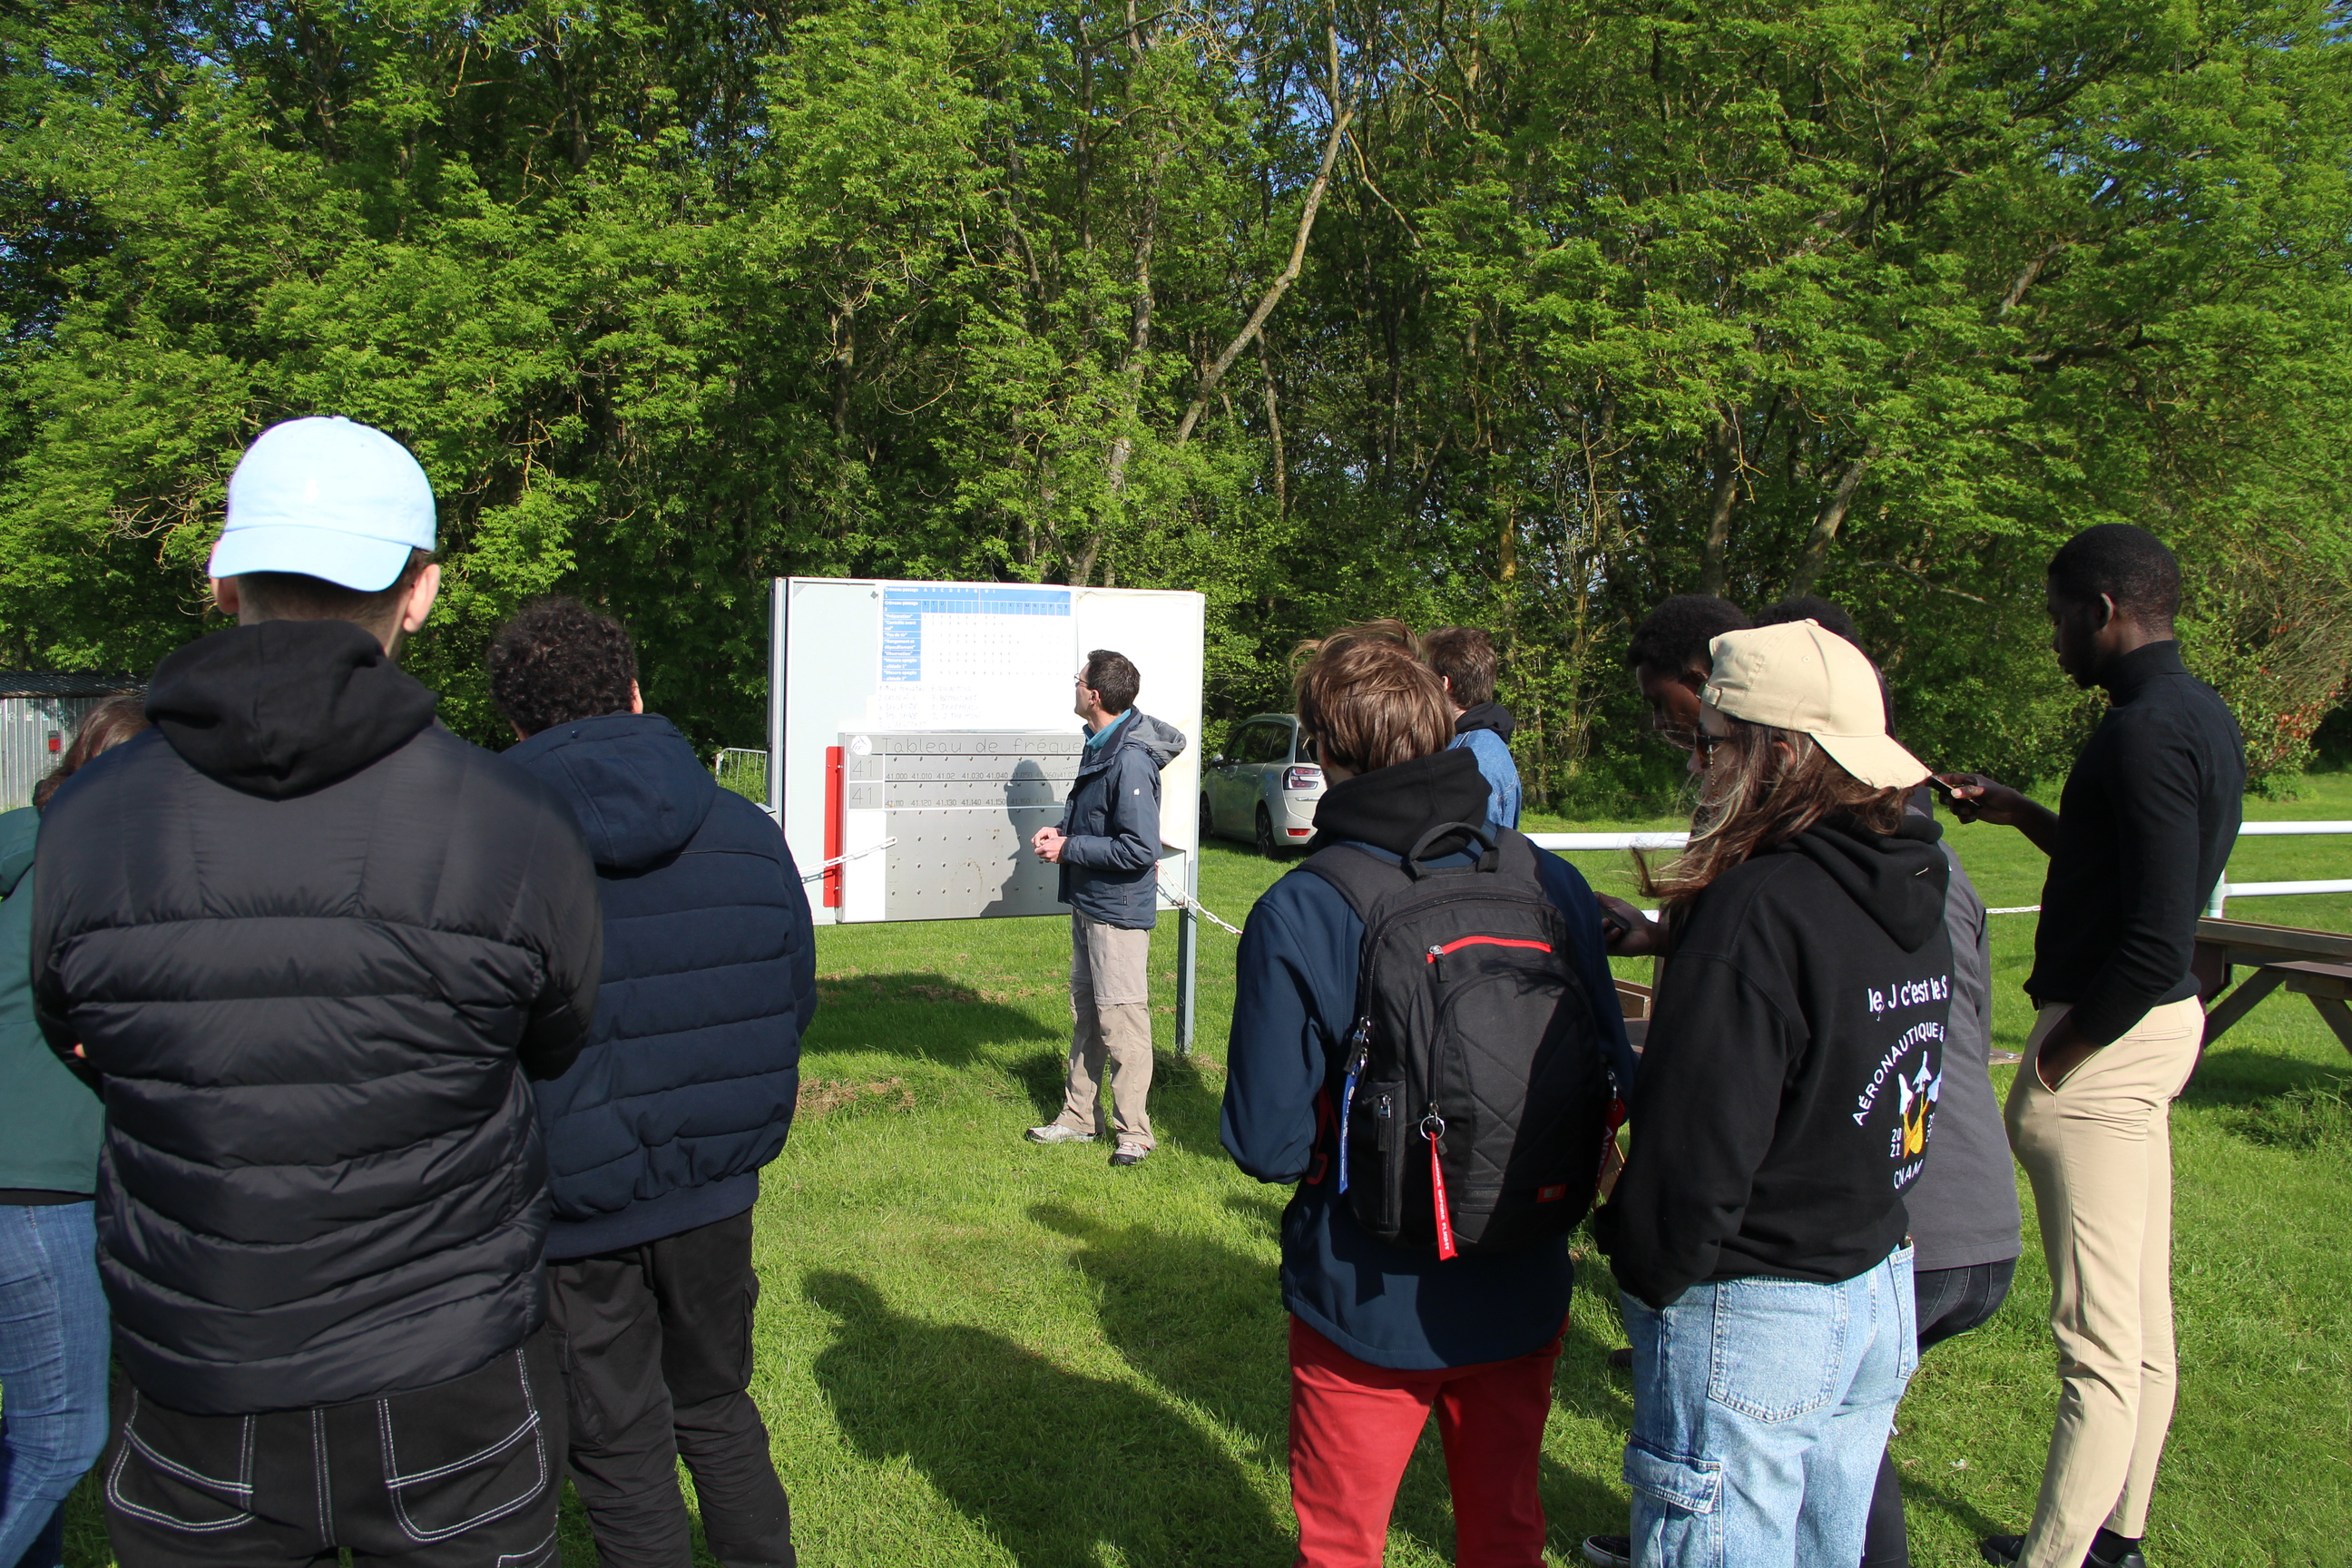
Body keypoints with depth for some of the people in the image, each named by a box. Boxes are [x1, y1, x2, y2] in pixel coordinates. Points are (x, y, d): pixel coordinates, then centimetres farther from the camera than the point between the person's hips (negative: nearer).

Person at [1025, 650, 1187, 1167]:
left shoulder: (1131, 759, -23)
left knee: (1121, 1021, -1)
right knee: (1085, 1013, 17)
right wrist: (1060, 831, 2)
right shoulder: (1099, 745, 7)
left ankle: (1133, 1132, 12)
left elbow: (1141, 849, -26)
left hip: (1119, 911, -10)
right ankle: (1080, 1117, 30)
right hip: (1087, 904, 10)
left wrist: (1068, 848, -19)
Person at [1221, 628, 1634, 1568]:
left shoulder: (1297, 916, -21)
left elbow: (1267, 1144, -18)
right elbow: (1612, 1079, -3)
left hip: (1369, 1309, -3)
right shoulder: (1552, 883, -10)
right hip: (1523, 1299, 4)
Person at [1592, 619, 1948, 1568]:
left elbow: (1697, 1154, -25)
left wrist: (1646, 1274, -8)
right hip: (1882, 1293, 9)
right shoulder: (1914, 896, 3)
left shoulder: (1756, 911, -24)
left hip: (1752, 1316, -9)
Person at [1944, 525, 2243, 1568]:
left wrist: (2060, 1053, -15)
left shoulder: (2146, 729, -20)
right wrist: (2020, 815, 18)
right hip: (2160, 1022, 11)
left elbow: (2155, 942, -25)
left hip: (2108, 1034, -11)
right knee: (2141, 1316, 18)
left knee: (2099, 1335, -2)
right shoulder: (2205, 714, 11)